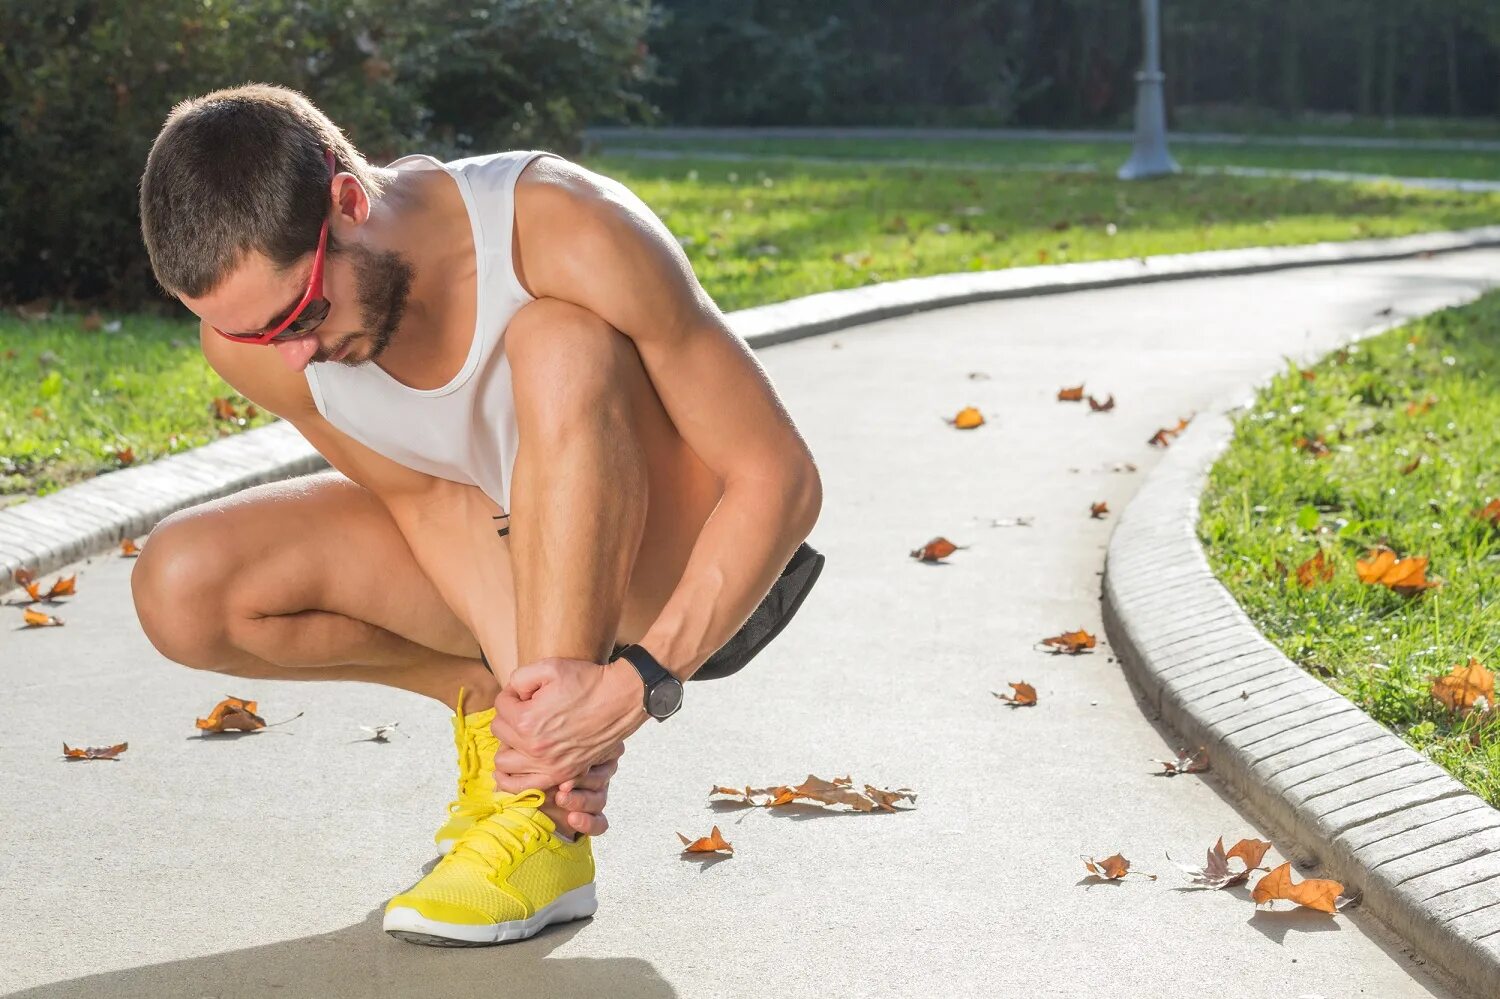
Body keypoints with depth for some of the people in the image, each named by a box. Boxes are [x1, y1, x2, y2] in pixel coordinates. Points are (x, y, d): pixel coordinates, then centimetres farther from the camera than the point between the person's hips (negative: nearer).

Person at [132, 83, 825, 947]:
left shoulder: (570, 237, -33)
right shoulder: (249, 327, -18)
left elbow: (781, 479, -27)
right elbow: (427, 499, -7)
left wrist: (638, 683, -36)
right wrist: (529, 695, -22)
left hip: (684, 572, -4)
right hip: (516, 564, 5)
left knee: (560, 342, -36)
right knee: (182, 589, -15)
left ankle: (548, 828, -29)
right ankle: (487, 696, 8)